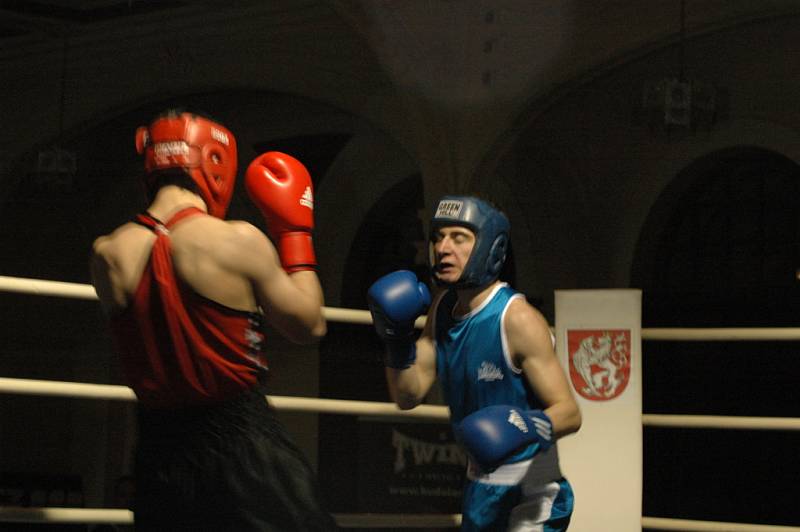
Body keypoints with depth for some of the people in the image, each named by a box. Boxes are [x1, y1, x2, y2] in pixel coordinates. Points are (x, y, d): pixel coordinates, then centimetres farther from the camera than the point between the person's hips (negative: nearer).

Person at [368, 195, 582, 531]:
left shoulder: (517, 320, -22)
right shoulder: (442, 306, 0)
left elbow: (569, 412, -22)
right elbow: (408, 396, 2)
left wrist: (530, 426, -42)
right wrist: (397, 339, -12)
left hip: (529, 494, -8)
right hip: (481, 483, 8)